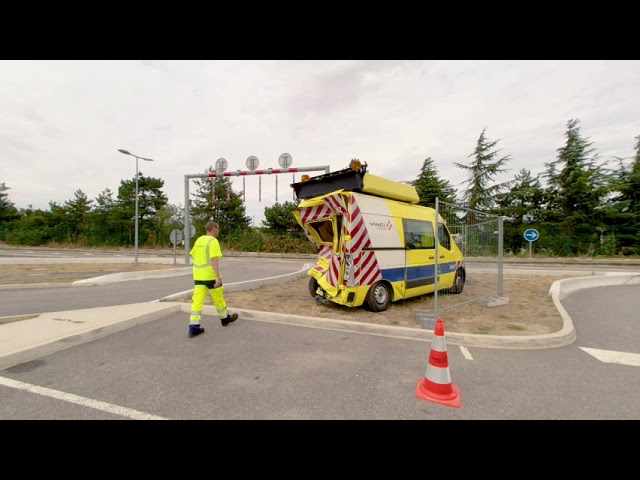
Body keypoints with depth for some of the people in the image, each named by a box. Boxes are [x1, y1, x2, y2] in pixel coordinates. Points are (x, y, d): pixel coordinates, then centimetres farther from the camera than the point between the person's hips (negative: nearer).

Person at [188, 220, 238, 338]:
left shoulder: (199, 240, 11)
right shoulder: (213, 241, -13)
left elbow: (193, 255, 21)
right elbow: (214, 260, -22)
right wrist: (218, 277, -24)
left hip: (198, 275, 7)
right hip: (210, 275, -7)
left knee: (197, 300, 3)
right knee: (218, 298, 11)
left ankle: (194, 327, 0)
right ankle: (225, 318, 29)